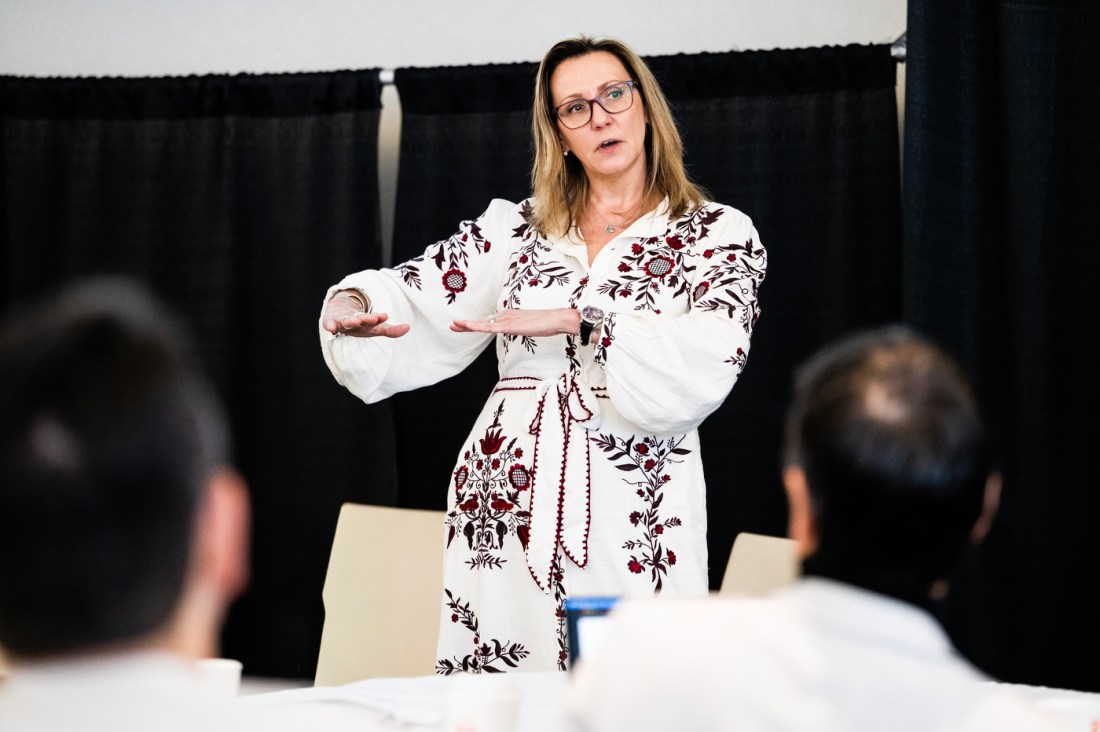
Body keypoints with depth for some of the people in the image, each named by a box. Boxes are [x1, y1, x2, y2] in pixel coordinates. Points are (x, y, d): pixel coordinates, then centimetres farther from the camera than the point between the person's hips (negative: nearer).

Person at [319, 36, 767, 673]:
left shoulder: (717, 234, 5)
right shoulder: (516, 228, 16)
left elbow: (706, 363, -11)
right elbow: (418, 298, 8)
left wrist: (576, 321, -18)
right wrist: (353, 302, -13)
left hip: (634, 511, -3)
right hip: (506, 506, 3)